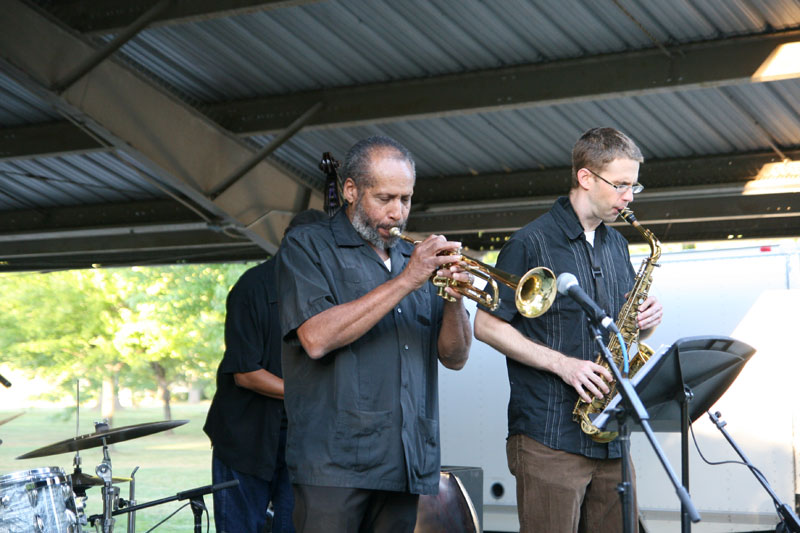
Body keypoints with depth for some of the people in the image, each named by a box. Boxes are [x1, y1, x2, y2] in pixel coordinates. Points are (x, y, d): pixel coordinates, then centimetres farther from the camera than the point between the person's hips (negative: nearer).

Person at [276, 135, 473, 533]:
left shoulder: (416, 259, 18)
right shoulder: (307, 247, 2)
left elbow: (455, 357, 13)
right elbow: (316, 338, -15)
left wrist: (454, 300, -8)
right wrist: (405, 281, -15)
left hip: (406, 468, 5)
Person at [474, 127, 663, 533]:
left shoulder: (616, 245, 17)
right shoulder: (531, 243, -5)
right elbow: (487, 325, -8)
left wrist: (645, 320, 1)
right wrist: (562, 363, -15)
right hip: (549, 437, -6)